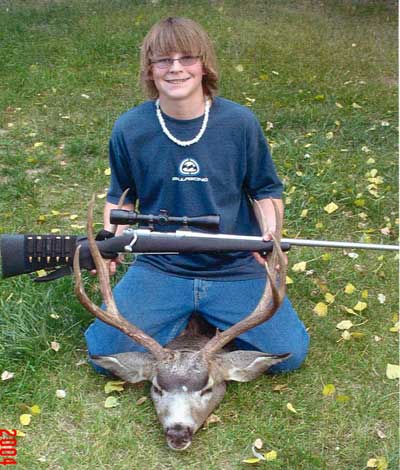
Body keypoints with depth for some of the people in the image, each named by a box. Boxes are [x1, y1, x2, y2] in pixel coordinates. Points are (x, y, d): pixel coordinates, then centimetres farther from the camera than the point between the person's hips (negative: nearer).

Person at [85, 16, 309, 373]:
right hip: (160, 269, 1)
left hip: (235, 268, 0)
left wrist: (271, 235, -14)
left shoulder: (240, 122, -6)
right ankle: (183, 316, 14)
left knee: (289, 353, -11)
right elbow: (121, 197, 12)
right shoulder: (129, 129, -4)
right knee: (105, 353, -12)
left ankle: (212, 315, 16)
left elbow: (266, 191, 6)